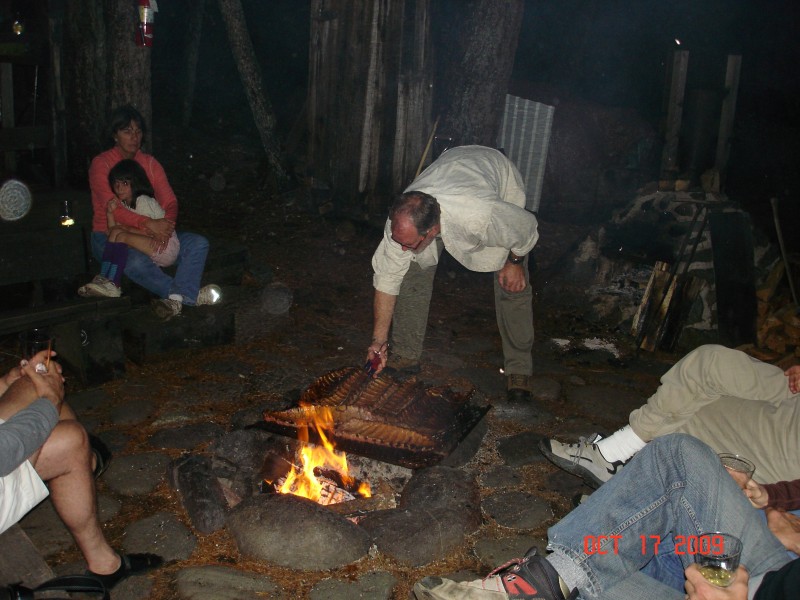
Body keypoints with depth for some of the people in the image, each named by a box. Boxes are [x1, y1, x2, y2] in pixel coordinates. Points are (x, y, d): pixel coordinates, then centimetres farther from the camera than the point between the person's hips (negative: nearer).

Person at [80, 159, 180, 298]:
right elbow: (113, 230, 5)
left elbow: (148, 231, -14)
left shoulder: (142, 201, -11)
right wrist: (110, 213, -9)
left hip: (166, 246, -8)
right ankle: (104, 279, -19)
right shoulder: (123, 204, 12)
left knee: (121, 236, -22)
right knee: (116, 233, -9)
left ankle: (112, 285, -25)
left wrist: (125, 228, -4)